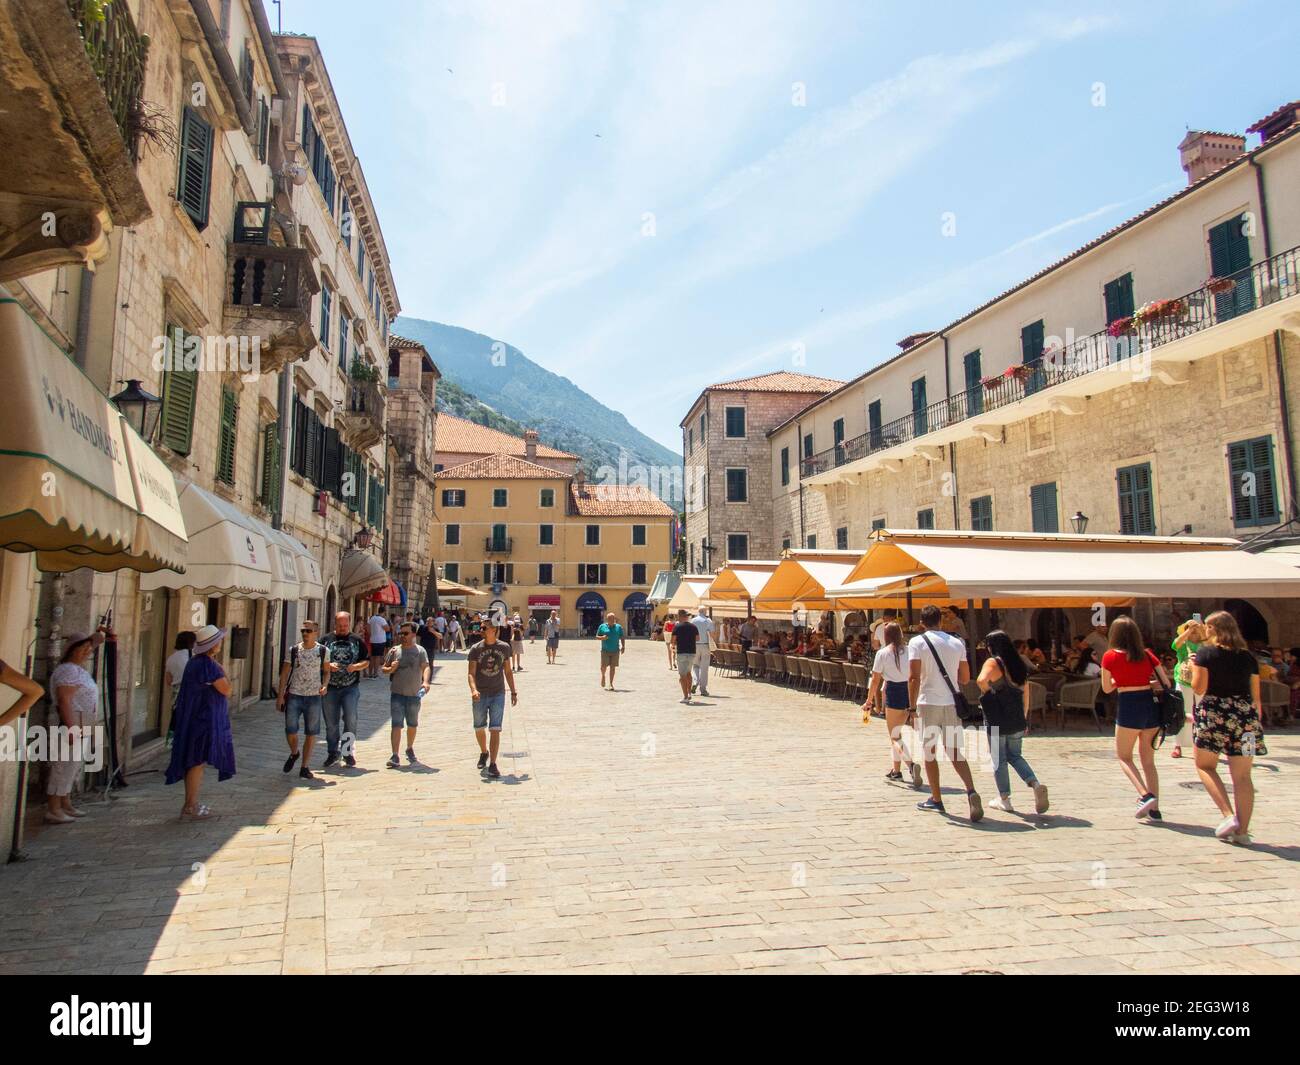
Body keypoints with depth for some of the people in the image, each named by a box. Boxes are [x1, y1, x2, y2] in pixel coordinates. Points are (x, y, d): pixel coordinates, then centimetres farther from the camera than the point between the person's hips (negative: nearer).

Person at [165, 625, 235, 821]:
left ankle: (192, 804, 25)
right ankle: (191, 808, 2)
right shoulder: (209, 665, -20)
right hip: (204, 718, -10)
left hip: (193, 717, 10)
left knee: (193, 762, 16)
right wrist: (222, 672, -3)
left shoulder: (195, 662, 10)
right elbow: (226, 690, -18)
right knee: (198, 762, -4)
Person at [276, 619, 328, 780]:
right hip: (294, 695, 0)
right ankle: (293, 753, 33)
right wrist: (280, 696, 0)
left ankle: (305, 768, 15)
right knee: (290, 731, 0)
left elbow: (326, 671, 9)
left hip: (313, 697, 0)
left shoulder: (322, 651, 0)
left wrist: (324, 685, -11)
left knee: (311, 733, 3)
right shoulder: (293, 650, 1)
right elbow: (284, 674, 4)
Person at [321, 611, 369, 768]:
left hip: (350, 687, -1)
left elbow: (366, 662, 9)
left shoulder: (357, 641, 8)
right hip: (329, 688, 1)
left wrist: (355, 666, -10)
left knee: (350, 719, -10)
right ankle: (333, 752, 23)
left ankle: (348, 751, 5)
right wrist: (328, 666, -13)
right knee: (331, 722, 8)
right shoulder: (326, 640, 6)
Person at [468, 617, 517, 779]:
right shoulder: (476, 649, -3)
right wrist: (473, 690, -25)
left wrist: (513, 692, 10)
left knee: (495, 729, -6)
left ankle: (492, 764, -2)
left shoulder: (504, 647, 1)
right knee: (479, 728, 14)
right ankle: (484, 753, 41)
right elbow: (471, 673, -8)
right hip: (480, 695, 1)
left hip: (498, 694, -1)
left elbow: (508, 672, 10)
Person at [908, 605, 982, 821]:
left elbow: (914, 677, -14)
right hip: (952, 703, 4)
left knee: (929, 752, 9)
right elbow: (965, 678, 12)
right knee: (955, 752, 7)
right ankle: (971, 791, -14)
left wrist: (912, 706, -10)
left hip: (929, 703, -4)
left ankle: (936, 799, 17)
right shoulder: (957, 643, 8)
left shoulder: (917, 642, -6)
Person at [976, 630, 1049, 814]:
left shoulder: (993, 662, -12)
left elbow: (981, 680, -32)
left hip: (997, 720, -6)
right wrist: (1024, 719, 19)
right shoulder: (1018, 664, 9)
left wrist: (987, 692, -11)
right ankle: (1036, 784, -2)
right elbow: (1026, 694, 13)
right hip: (1017, 721, 6)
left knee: (999, 760, 7)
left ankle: (1004, 799, 15)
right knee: (1014, 756, 19)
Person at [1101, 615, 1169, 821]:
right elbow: (1166, 683, 5)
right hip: (1151, 705, 4)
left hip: (1128, 706, -4)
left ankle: (1145, 795, -9)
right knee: (1148, 760, 16)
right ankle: (1154, 808, 14)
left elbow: (1107, 688, 5)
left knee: (1124, 757, 11)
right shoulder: (1147, 654, 6)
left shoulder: (1110, 656, -3)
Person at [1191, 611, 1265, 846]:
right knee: (1242, 775, 6)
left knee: (1204, 765, 10)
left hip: (1213, 713, -4)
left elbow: (1199, 688, -7)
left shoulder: (1206, 653, -3)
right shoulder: (1248, 657, 10)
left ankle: (1229, 816, -6)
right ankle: (1242, 830, 5)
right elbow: (1256, 696, 12)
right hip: (1245, 715, 4)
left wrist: (1193, 667, 10)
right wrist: (1256, 721, 22)